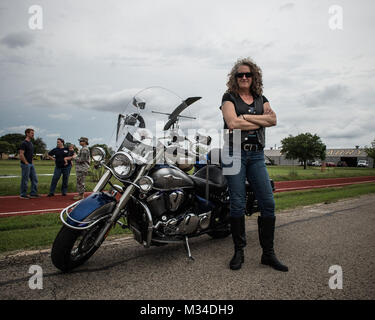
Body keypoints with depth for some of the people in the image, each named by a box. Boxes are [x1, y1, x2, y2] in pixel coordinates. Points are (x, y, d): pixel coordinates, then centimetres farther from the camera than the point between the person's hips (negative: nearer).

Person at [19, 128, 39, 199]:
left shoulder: (31, 143, 15)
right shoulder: (24, 143, -13)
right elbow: (21, 154, -19)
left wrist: (32, 162, 15)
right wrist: (26, 163, -16)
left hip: (31, 164, 9)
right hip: (25, 164, -9)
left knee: (34, 179, 9)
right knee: (25, 180, -1)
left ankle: (33, 193, 17)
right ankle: (23, 195, 9)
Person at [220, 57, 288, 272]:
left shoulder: (261, 99, 18)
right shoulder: (229, 97, 7)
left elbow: (273, 120, -1)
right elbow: (232, 122, -12)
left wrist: (245, 117, -8)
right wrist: (261, 121, -4)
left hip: (256, 155, 4)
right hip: (234, 153, -4)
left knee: (268, 203, -2)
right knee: (238, 205, -4)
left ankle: (268, 253, 11)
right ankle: (239, 252, 11)